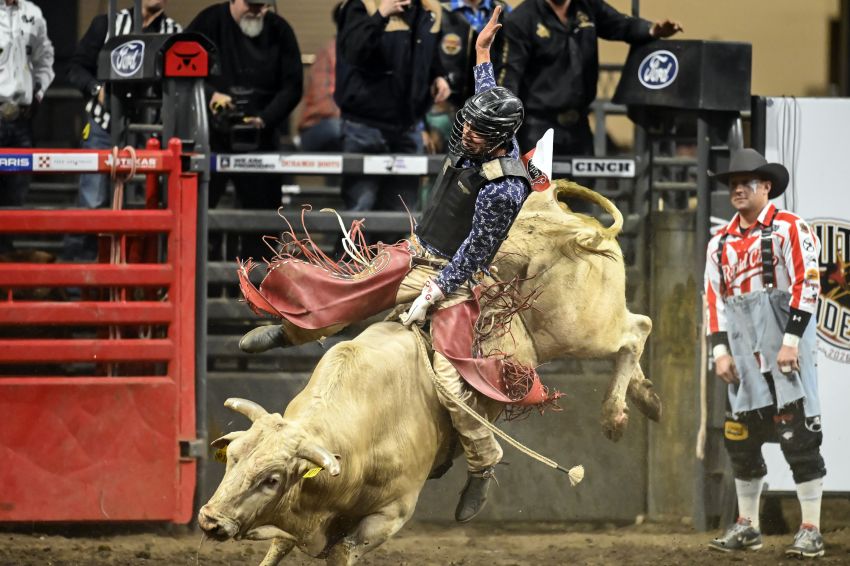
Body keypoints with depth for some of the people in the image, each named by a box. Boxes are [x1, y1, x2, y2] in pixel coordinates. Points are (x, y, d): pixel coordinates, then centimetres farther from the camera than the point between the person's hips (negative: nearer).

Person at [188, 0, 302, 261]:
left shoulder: (279, 31, 3)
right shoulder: (210, 22, -3)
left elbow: (292, 86, 1)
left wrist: (264, 119, -14)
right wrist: (210, 95, -22)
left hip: (260, 139, 2)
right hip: (211, 137, -2)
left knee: (263, 208, 5)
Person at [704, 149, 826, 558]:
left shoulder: (790, 229, -2)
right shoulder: (720, 243, 16)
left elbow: (806, 286, -9)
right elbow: (713, 299, 15)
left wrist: (791, 340, -16)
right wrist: (720, 350, 5)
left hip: (785, 345, -6)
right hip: (743, 352, 6)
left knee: (798, 435, -9)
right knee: (740, 436, 8)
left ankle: (811, 531, -7)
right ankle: (746, 526, 20)